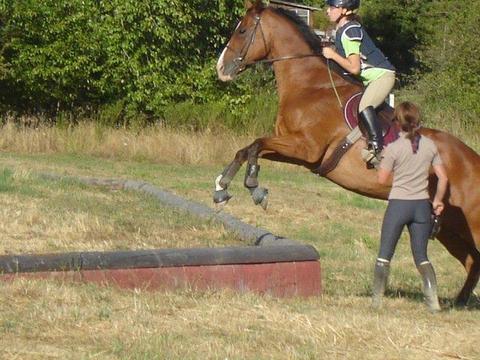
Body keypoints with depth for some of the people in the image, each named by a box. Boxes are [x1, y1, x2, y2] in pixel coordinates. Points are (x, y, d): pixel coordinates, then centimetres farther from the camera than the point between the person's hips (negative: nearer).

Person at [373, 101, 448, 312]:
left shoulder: (394, 148, -11)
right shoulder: (430, 146, 1)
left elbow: (382, 179, -7)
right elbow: (443, 178, 2)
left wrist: (382, 162, 12)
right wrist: (438, 200, 14)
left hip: (399, 204, -3)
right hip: (422, 206, 4)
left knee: (384, 255, 9)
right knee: (421, 257, 10)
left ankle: (377, 300, 11)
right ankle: (433, 299, -5)